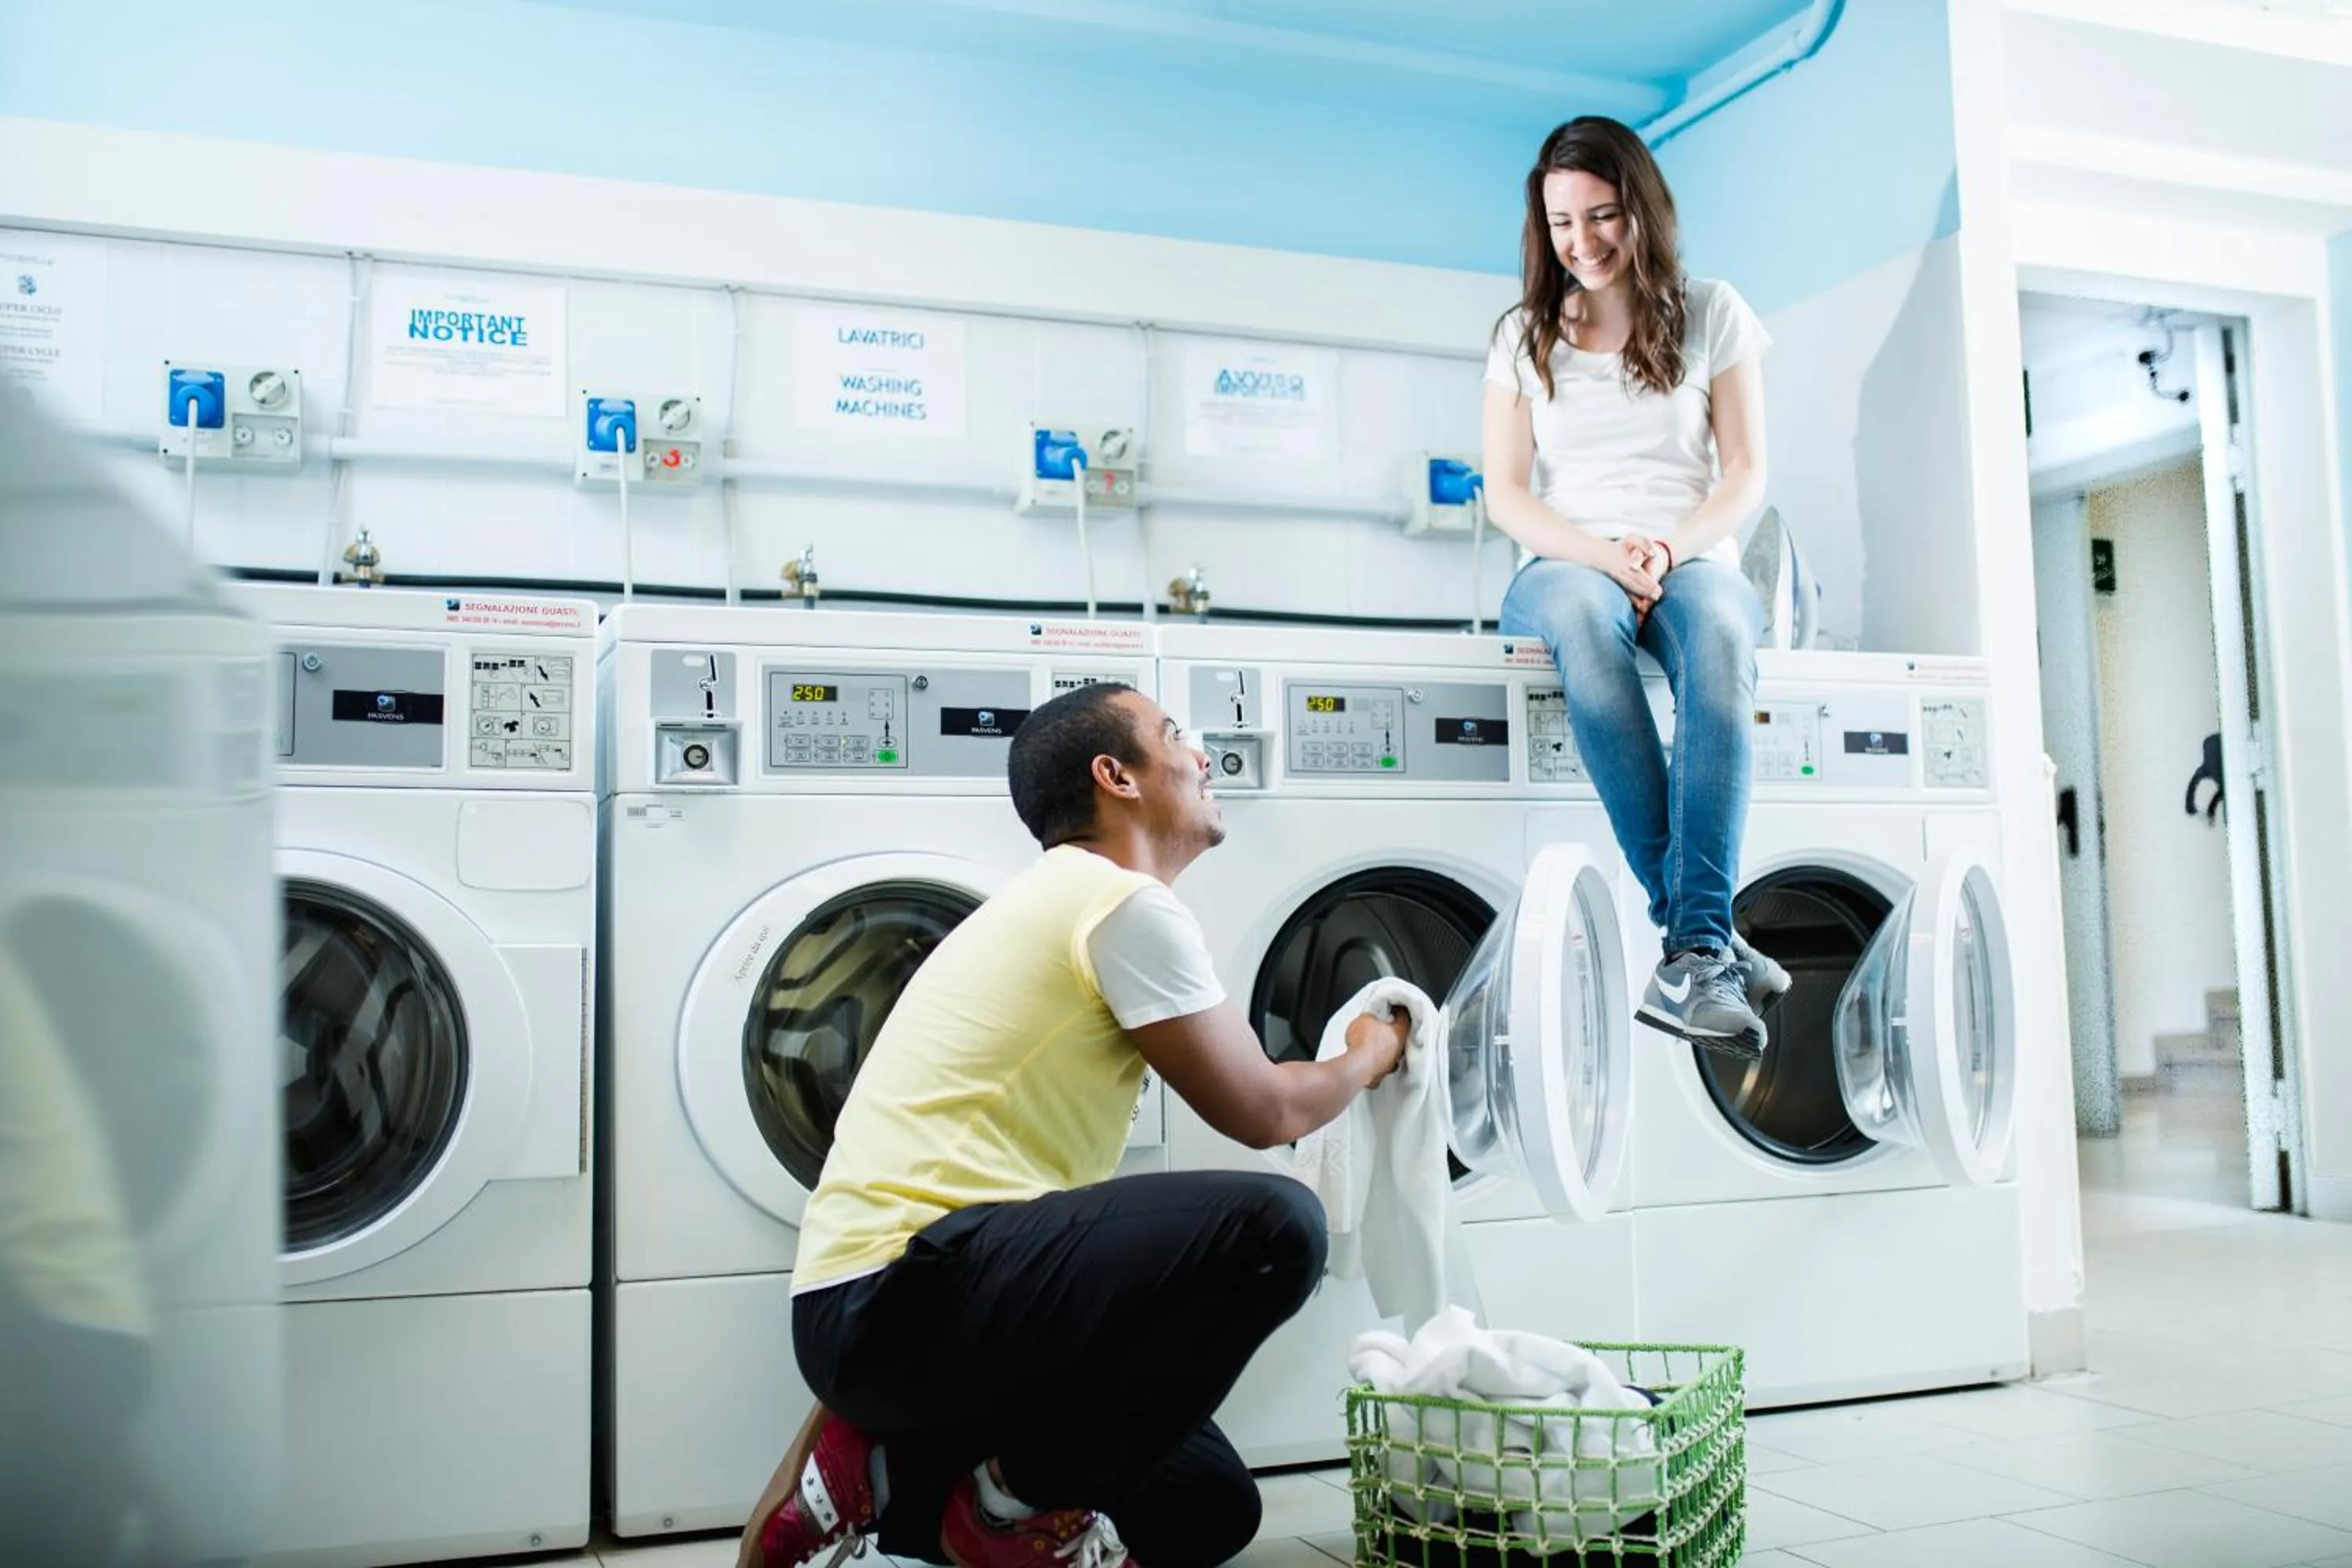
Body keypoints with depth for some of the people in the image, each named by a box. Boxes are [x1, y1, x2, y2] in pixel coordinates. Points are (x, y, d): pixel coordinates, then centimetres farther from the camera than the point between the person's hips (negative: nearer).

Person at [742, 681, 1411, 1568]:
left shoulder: (1059, 900, 20)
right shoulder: (1128, 905, -9)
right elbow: (1264, 1113, -2)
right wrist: (1367, 1060, 16)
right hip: (905, 1290, -10)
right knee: (1275, 1227, -21)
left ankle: (895, 1481, 10)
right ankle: (1025, 1495, -6)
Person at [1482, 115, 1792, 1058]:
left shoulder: (1711, 316, 12)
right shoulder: (1525, 336, 14)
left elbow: (1746, 476, 7)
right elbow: (1507, 495, 6)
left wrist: (1669, 550, -14)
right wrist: (1605, 555, -13)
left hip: (1691, 562, 0)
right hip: (1568, 567, 0)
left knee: (1720, 629, -39)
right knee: (1586, 617, -39)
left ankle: (1697, 951, -45)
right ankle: (1702, 931, -40)